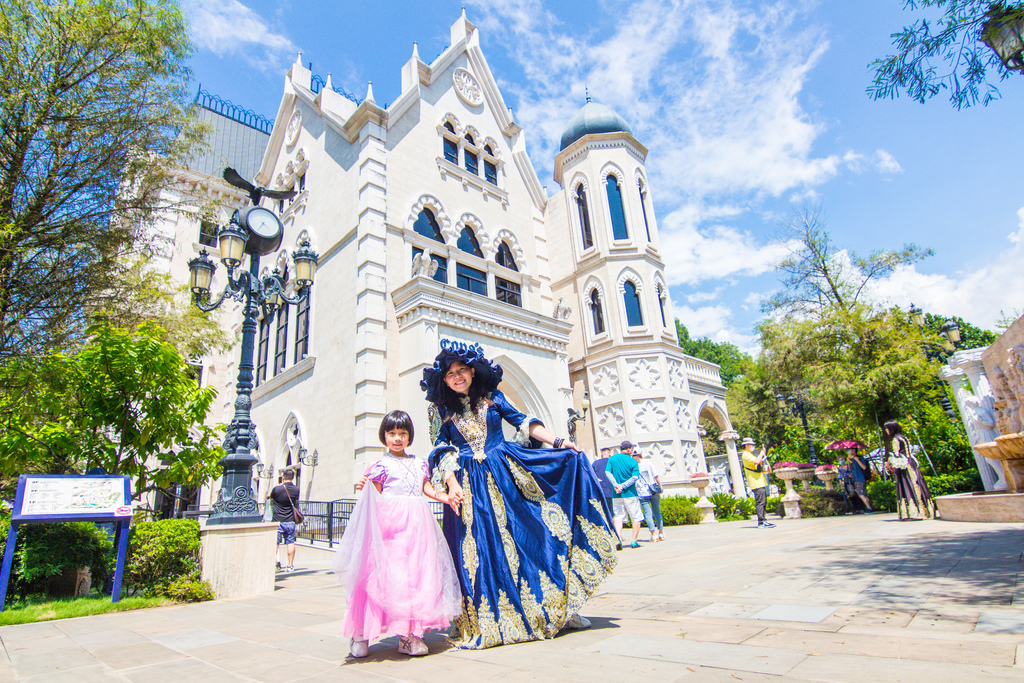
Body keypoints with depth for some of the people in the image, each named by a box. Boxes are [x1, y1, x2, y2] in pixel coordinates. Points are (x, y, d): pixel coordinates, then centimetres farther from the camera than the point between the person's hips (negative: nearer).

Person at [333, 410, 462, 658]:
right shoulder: (382, 465, 1)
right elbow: (376, 496, 0)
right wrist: (364, 489, -20)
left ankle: (409, 634, 12)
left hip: (417, 523, 5)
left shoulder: (419, 463, 16)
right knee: (385, 574, -6)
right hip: (390, 522, -5)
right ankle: (361, 633, 8)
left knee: (417, 574, 3)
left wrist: (443, 497, 7)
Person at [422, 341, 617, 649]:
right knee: (481, 551, -1)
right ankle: (488, 621, 15)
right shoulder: (439, 408, 5)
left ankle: (559, 607, 11)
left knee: (532, 536, -1)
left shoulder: (491, 395, 7)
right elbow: (442, 450, 1)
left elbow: (521, 421, 6)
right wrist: (452, 483, -14)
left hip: (507, 473, 1)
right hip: (469, 483, -1)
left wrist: (557, 441, -4)